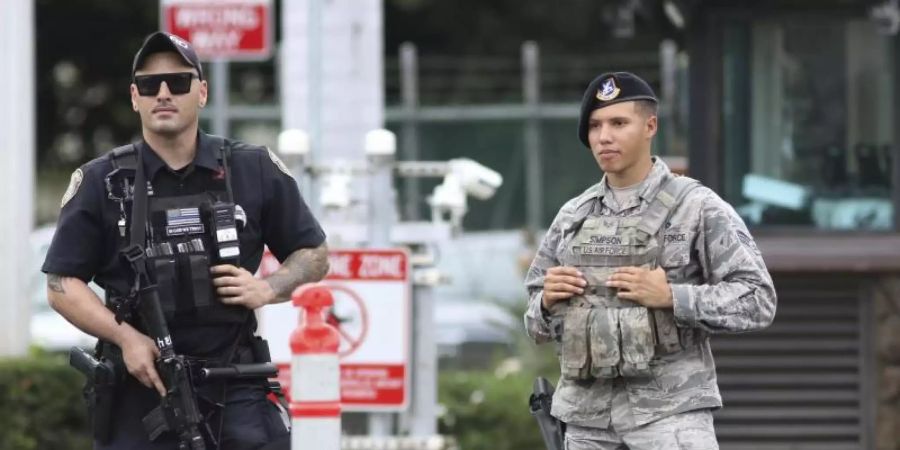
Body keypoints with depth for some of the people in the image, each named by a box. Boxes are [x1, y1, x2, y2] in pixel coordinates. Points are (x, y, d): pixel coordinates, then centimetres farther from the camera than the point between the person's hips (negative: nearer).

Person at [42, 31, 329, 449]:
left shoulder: (255, 171, 5)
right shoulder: (101, 183, 2)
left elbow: (313, 256, 14)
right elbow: (62, 284, 3)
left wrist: (267, 289, -7)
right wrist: (126, 336, -12)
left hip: (236, 397, 0)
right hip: (141, 388, 0)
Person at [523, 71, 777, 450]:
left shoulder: (698, 208, -2)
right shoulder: (572, 217, 12)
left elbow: (757, 301, -6)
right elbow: (537, 325, 20)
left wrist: (671, 297, -17)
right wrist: (547, 302, -4)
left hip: (670, 409, -5)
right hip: (587, 416, 5)